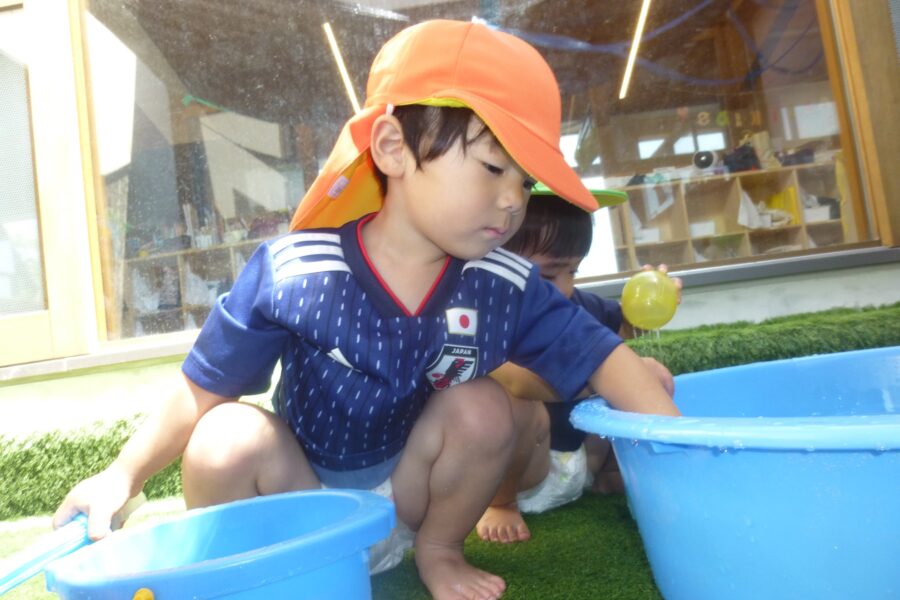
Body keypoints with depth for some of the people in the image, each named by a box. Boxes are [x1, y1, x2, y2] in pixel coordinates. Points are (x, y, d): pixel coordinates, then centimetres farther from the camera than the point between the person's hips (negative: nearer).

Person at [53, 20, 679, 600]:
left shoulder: (506, 287, -18)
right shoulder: (289, 274, -24)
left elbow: (599, 356, -14)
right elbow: (204, 389, -14)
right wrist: (125, 473, -23)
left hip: (409, 496, 3)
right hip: (299, 502, -2)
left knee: (482, 406, -22)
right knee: (230, 439, -29)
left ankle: (438, 550, 5)